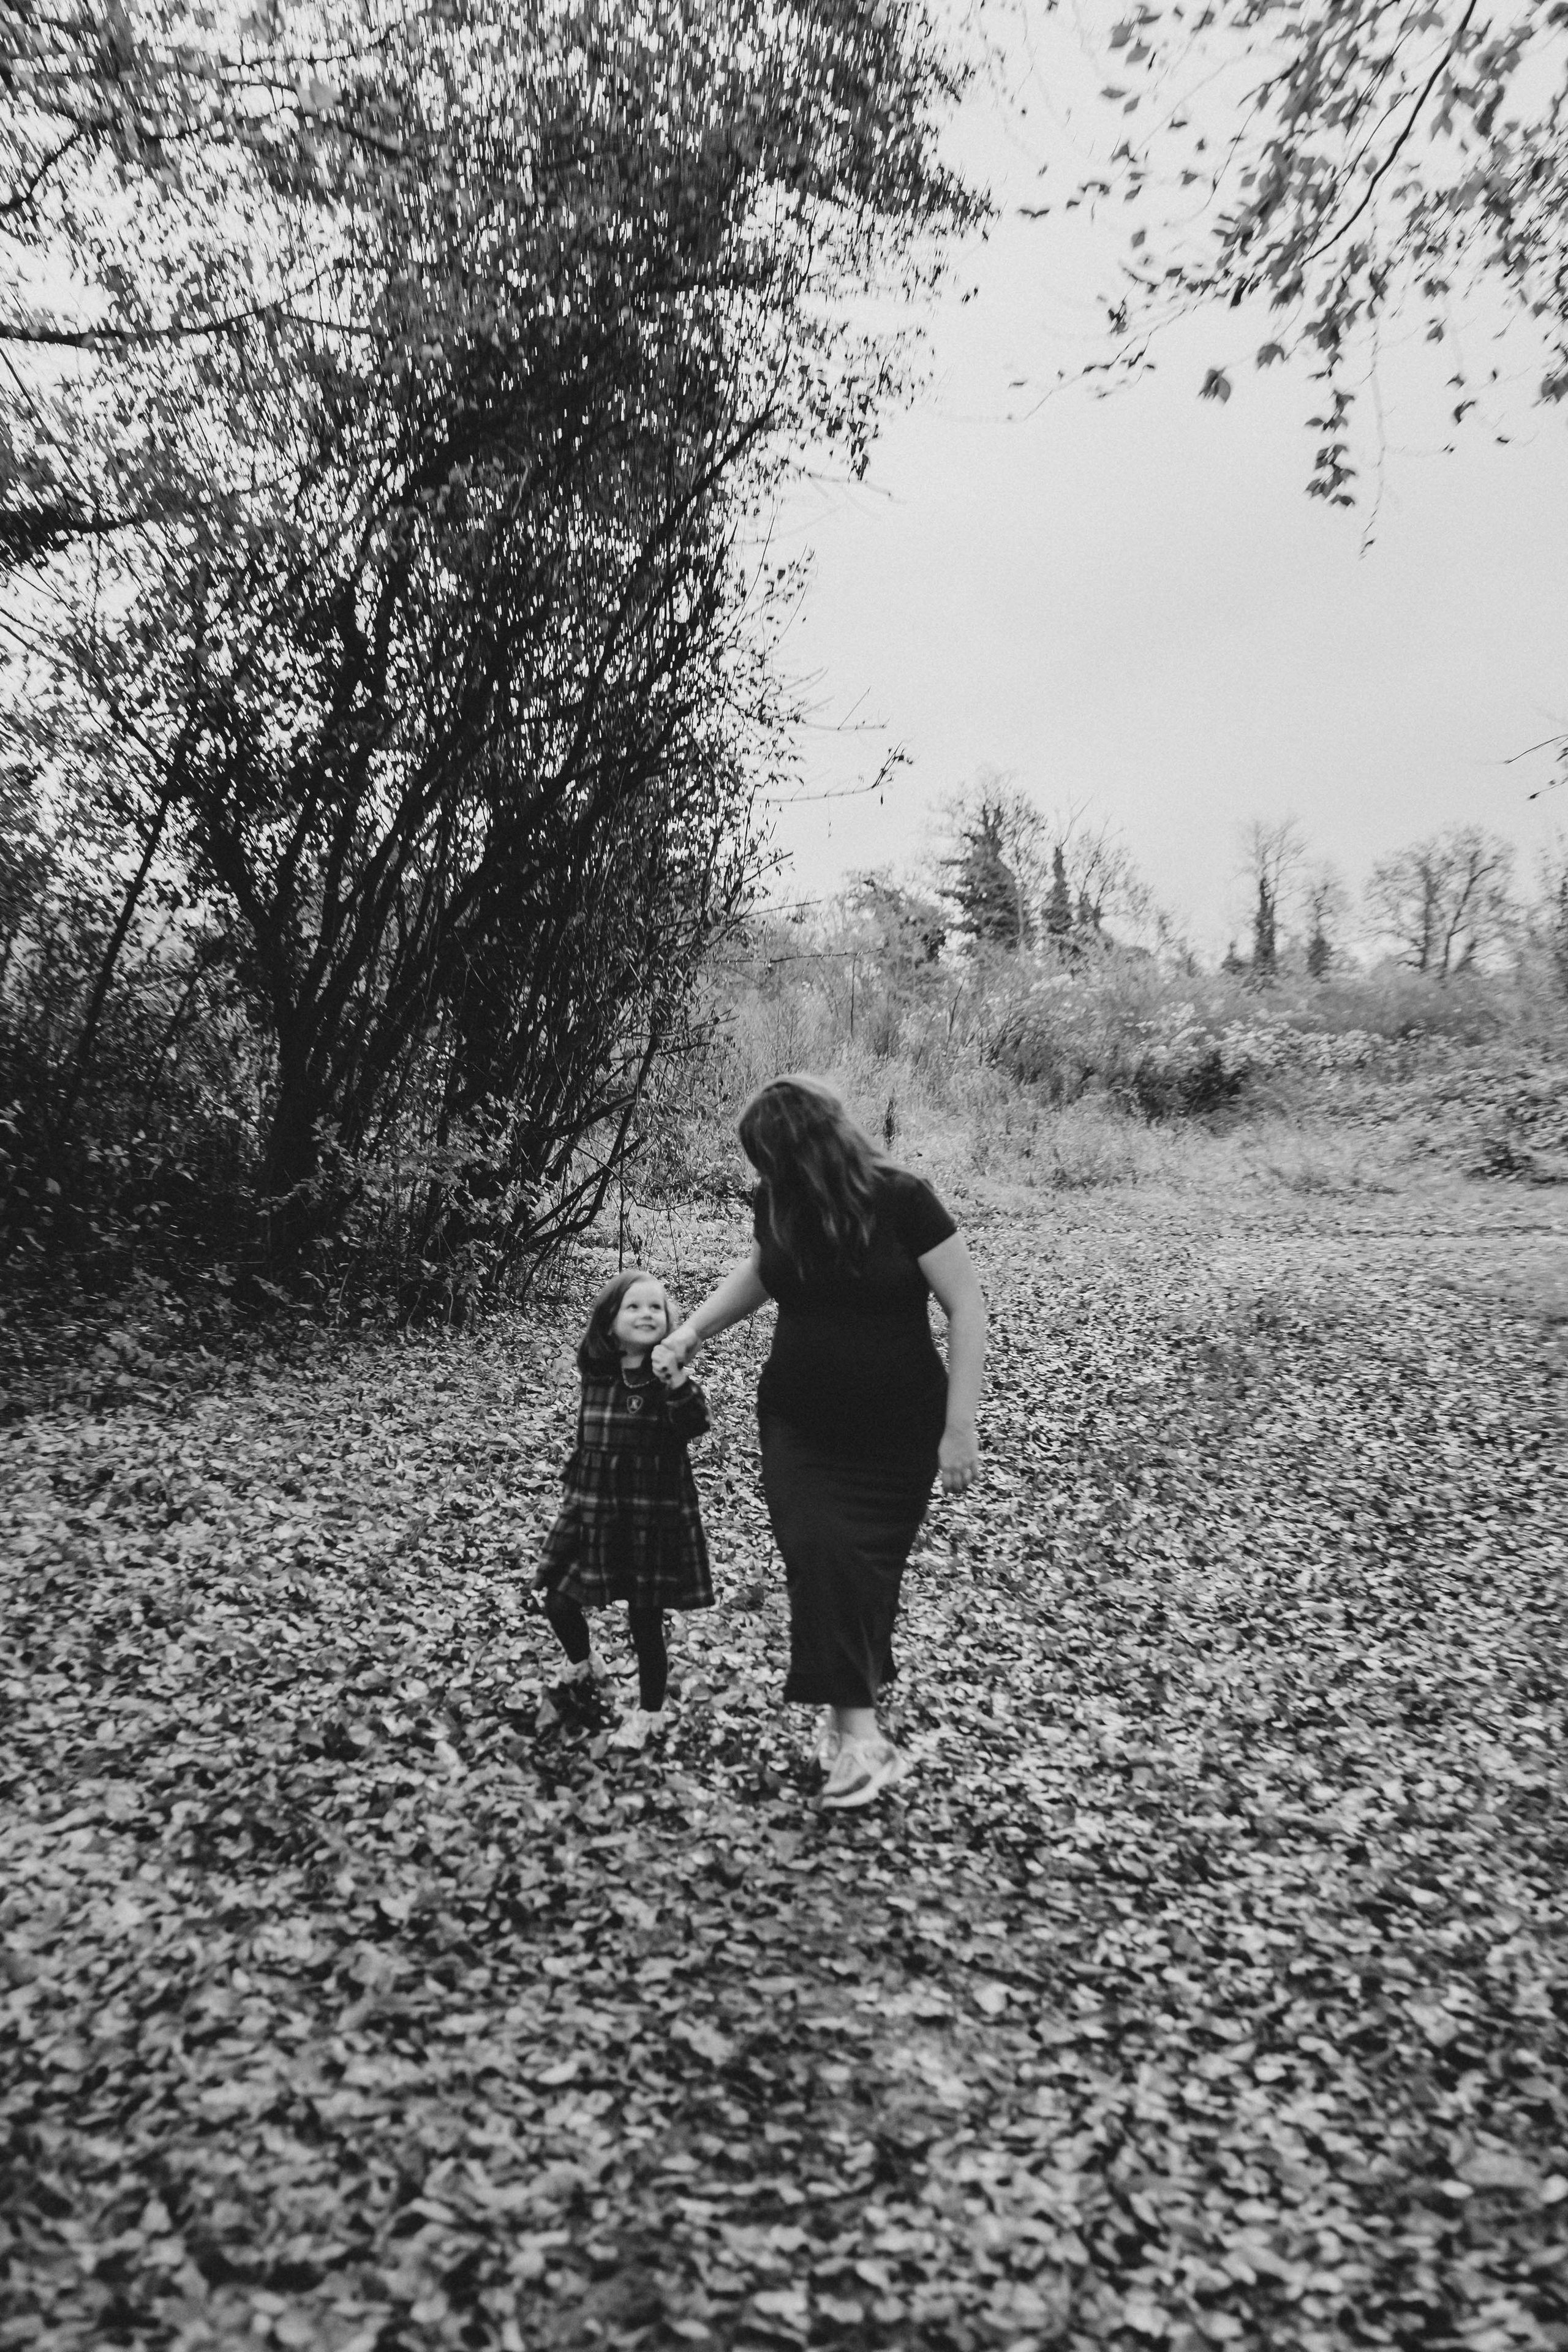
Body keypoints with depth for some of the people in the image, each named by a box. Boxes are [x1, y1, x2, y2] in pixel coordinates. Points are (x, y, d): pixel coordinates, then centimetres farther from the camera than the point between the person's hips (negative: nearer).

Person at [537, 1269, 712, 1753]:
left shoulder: (669, 1376, -8)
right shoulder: (595, 1373, 2)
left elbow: (695, 1425, -25)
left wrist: (677, 1380, -37)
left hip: (655, 1512, -4)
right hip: (592, 1508, 4)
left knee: (645, 1622, 2)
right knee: (559, 1603, 7)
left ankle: (649, 1713, 25)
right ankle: (582, 1664, 41)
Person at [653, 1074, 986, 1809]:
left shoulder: (901, 1200, -18)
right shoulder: (777, 1205, -3)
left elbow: (966, 1308, -14)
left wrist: (960, 1426, -15)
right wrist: (690, 1332, 9)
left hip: (895, 1433, -3)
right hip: (799, 1424, 3)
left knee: (869, 1567, 3)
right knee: (816, 1555, -12)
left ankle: (844, 1709, 23)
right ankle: (861, 1737, -6)